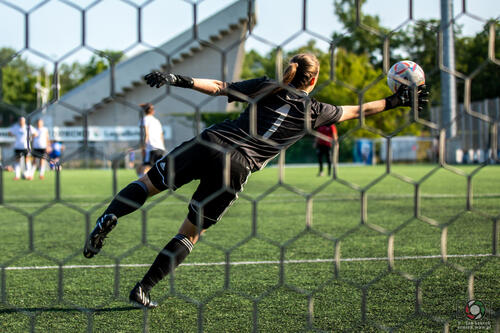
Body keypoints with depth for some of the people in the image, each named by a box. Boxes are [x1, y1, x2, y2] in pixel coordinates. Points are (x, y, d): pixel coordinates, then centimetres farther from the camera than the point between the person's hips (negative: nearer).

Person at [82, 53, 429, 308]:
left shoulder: (266, 88, 14)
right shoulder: (313, 111, 11)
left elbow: (220, 87, 7)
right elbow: (356, 110, 23)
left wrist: (179, 80, 6)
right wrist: (397, 100, 35)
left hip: (210, 142, 2)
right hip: (237, 167, -2)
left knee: (150, 183, 15)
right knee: (191, 232, 9)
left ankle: (109, 218, -13)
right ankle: (143, 289, 4)